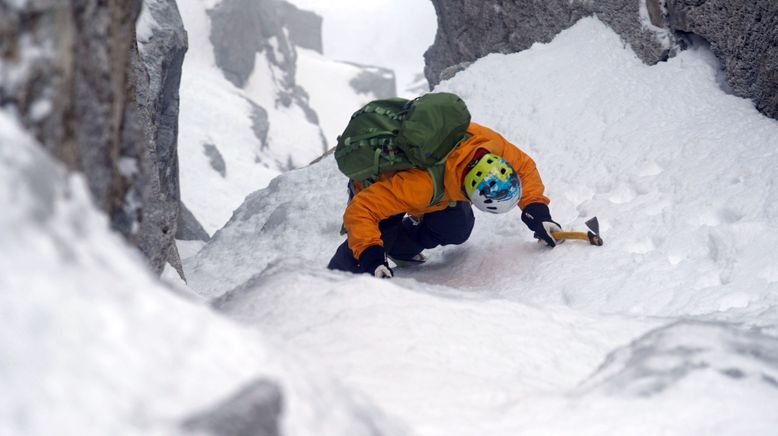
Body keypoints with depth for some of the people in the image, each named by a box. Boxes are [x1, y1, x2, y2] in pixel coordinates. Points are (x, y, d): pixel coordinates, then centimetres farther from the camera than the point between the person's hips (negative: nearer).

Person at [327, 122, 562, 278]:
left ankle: (402, 248, 13)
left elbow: (524, 166, -11)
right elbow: (359, 210, -45)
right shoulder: (422, 185, -48)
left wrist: (537, 212, -22)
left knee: (458, 228, -10)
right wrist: (371, 258, -53)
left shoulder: (489, 142, -33)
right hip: (374, 182, -6)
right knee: (359, 261, -20)